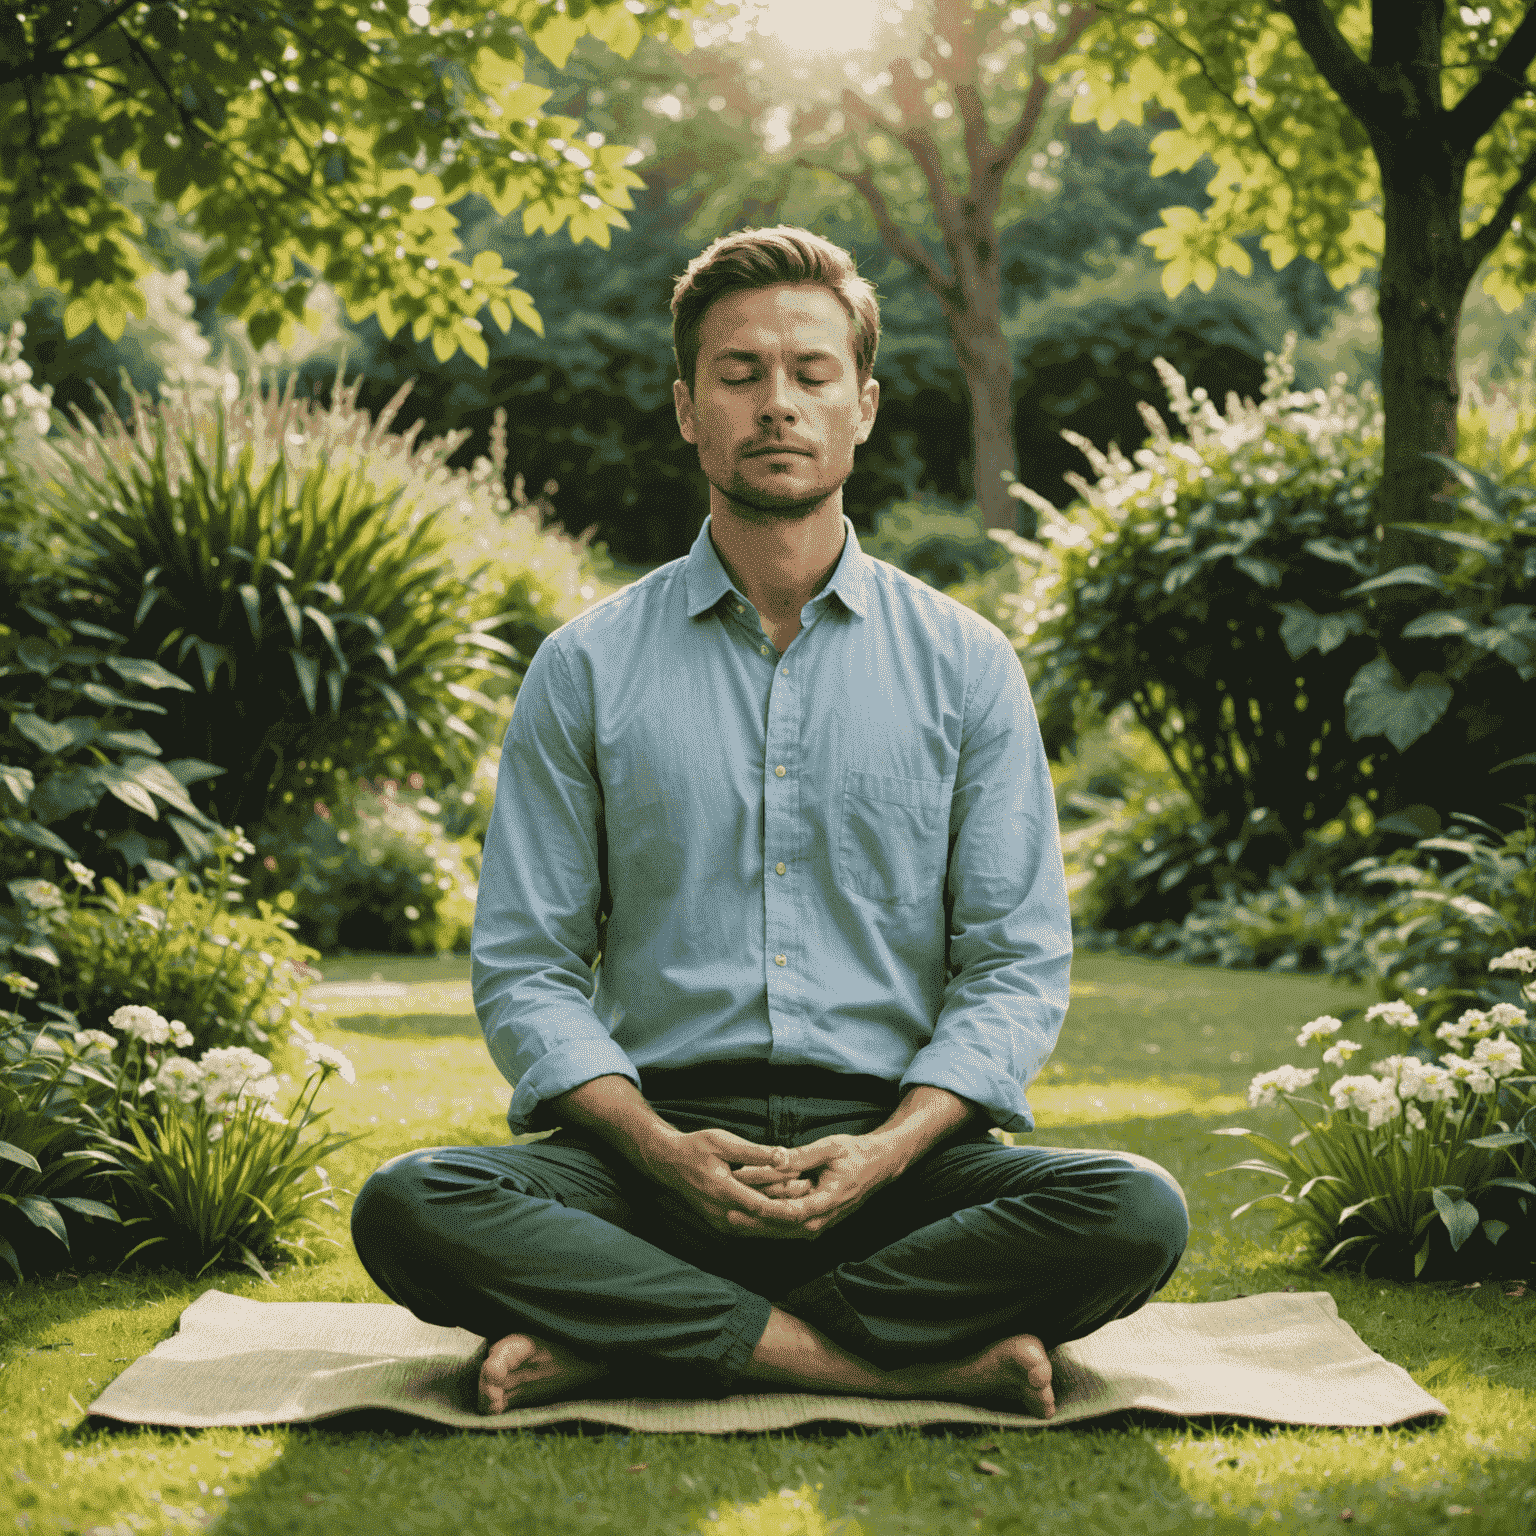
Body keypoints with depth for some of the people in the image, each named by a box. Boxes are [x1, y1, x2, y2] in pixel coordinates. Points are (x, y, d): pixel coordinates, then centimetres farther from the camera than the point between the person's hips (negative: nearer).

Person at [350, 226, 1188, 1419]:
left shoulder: (965, 665, 9)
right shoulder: (586, 670, 8)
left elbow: (1019, 964, 4)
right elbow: (526, 967, 4)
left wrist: (884, 1149, -14)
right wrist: (659, 1145, -14)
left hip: (898, 1142, 1)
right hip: (661, 1140, 0)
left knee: (1135, 1213, -28)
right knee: (410, 1207, -28)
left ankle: (613, 1344, -22)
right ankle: (919, 1360, -26)